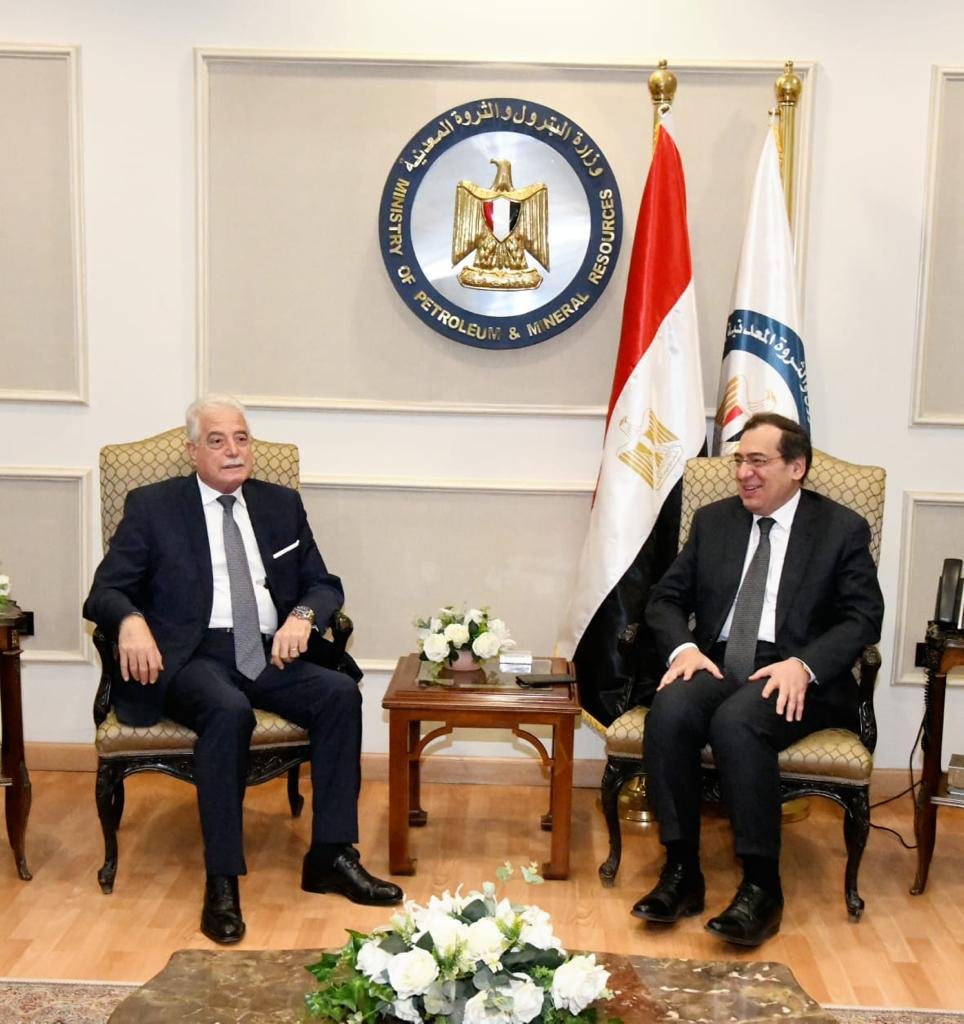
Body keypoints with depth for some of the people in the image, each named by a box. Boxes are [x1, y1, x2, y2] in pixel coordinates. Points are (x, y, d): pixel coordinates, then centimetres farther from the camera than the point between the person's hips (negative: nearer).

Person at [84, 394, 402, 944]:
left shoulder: (282, 505, 15)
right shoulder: (153, 506, 6)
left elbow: (325, 584, 15)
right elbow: (105, 592, 2)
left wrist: (303, 615, -9)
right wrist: (130, 621, -22)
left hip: (268, 655, 4)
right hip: (192, 657, -4)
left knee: (341, 692, -24)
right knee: (229, 710, -36)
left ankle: (331, 856, -14)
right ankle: (222, 881, -26)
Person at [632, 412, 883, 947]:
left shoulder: (842, 529, 6)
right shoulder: (713, 521, 16)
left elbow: (863, 617, -1)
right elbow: (666, 598, 14)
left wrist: (803, 664, -19)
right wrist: (683, 647, -8)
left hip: (798, 678, -3)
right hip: (716, 663, 3)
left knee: (736, 721, -35)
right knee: (670, 710, -30)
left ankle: (761, 886, -25)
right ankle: (681, 870, -21)